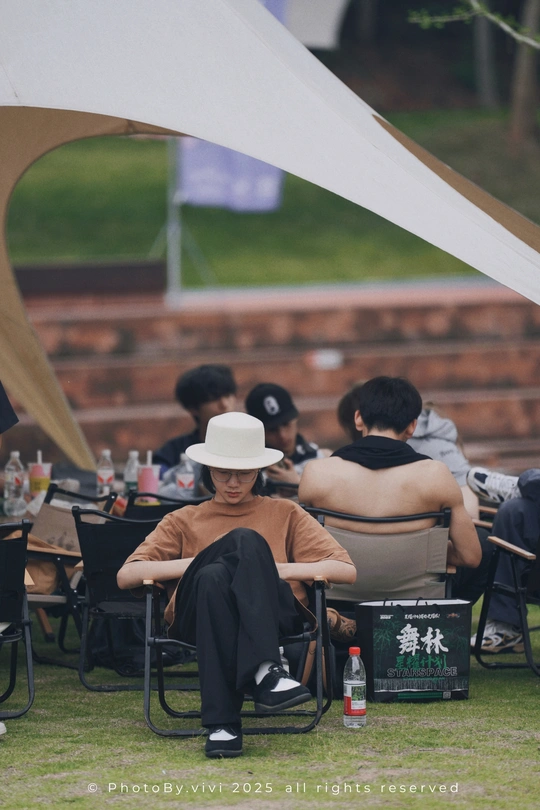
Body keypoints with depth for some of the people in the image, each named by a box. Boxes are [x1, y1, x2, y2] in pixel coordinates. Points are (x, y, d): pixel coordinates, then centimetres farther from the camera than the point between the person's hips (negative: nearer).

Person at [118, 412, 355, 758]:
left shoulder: (286, 515, 27)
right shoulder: (185, 521, 28)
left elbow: (347, 570, 14)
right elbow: (126, 576, 13)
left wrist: (278, 569, 0)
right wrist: (196, 563, -1)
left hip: (273, 616, 0)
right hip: (201, 619, 0)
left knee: (248, 541, -32)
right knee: (212, 577, -36)